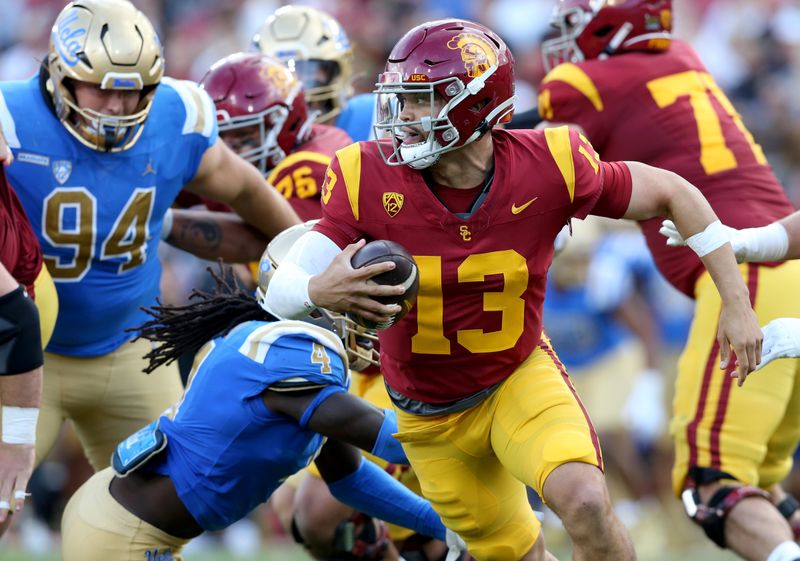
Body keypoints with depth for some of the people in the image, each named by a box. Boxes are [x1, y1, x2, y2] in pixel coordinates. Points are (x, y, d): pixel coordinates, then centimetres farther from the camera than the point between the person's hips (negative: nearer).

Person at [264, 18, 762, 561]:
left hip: (518, 378, -1)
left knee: (585, 502, -28)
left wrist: (736, 303, -9)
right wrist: (319, 291, -45)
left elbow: (673, 194, -7)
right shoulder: (371, 180, -22)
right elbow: (281, 291, -20)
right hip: (430, 413, 2)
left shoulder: (546, 168, -22)